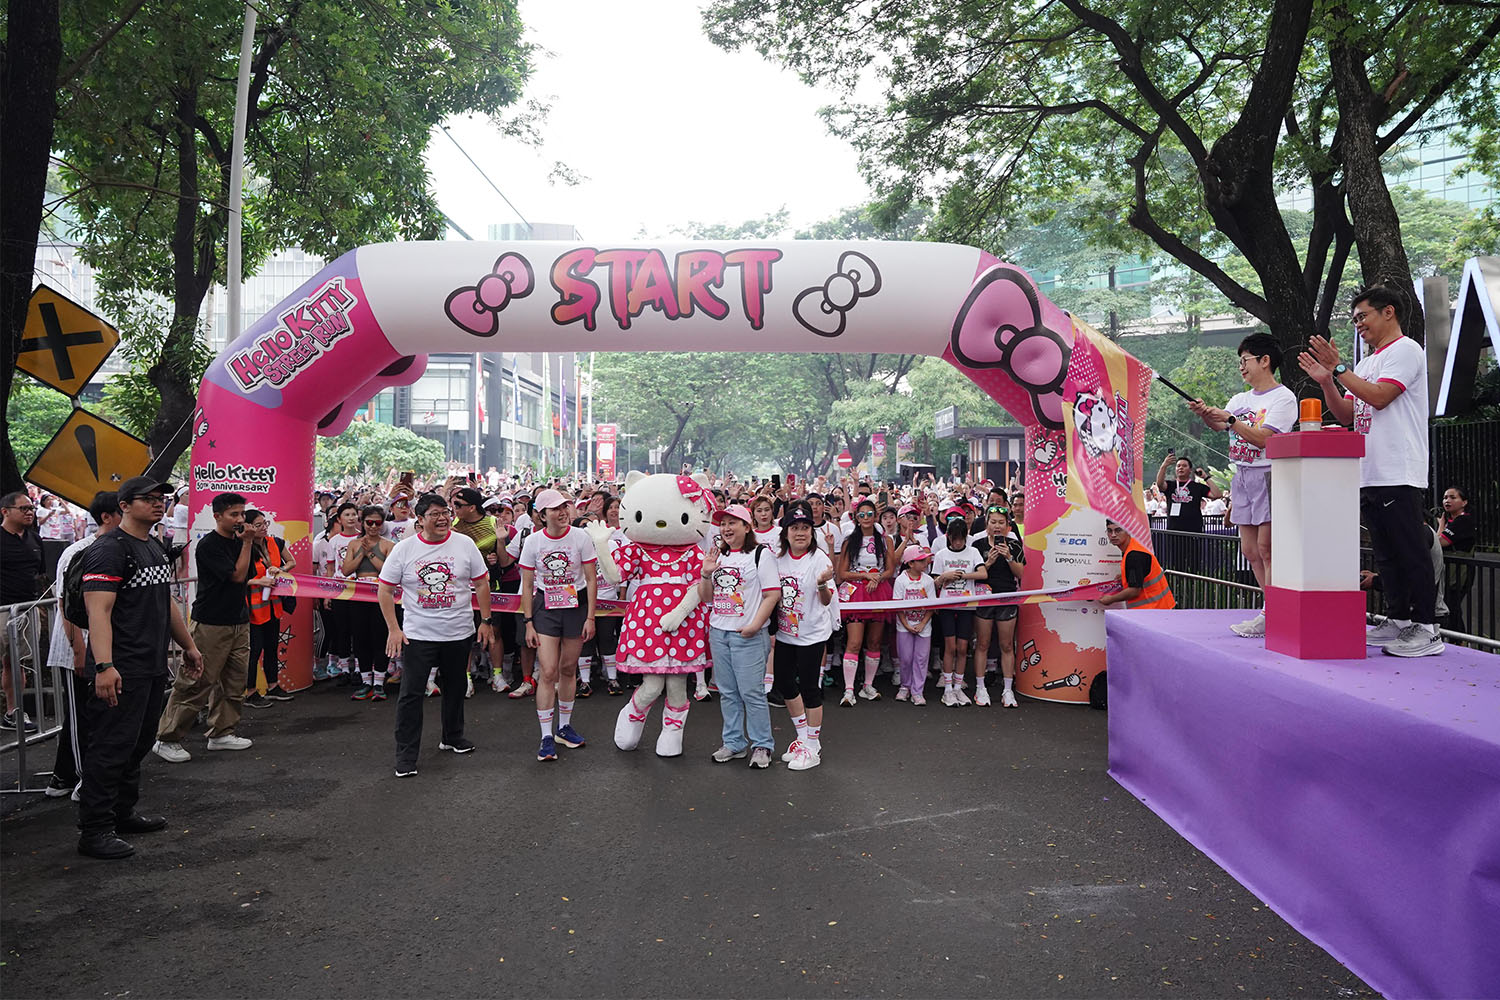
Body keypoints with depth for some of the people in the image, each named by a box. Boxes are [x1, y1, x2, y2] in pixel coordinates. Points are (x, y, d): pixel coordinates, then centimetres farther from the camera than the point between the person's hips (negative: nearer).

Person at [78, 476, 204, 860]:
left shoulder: (155, 549, 17)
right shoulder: (109, 549, -13)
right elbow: (99, 611, -22)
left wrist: (189, 646, 28)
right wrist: (104, 665, -31)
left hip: (153, 667, 10)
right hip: (122, 670, -9)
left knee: (138, 745, 17)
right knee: (111, 747, -5)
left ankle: (123, 813, 29)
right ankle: (94, 831, 2)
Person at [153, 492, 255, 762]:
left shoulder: (239, 542, 12)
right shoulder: (208, 545, -11)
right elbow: (237, 575, -16)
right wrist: (247, 543, -13)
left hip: (238, 622, 8)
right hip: (212, 624, -8)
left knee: (234, 681, 10)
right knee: (197, 682, -6)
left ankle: (221, 733, 20)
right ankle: (167, 738, 3)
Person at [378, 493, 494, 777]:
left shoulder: (464, 544, -1)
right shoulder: (403, 549, -5)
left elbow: (482, 583, 5)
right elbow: (385, 591, -1)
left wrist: (485, 621, 2)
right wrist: (393, 629, -7)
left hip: (459, 633, 2)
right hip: (418, 634, -2)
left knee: (455, 687, 17)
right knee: (411, 693, -4)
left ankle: (453, 736, 36)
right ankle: (406, 754, 5)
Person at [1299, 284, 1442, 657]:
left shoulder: (1406, 350, -3)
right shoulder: (1366, 364, 23)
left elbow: (1379, 397, -17)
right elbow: (1346, 415, 18)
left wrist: (1339, 368, -13)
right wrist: (1326, 381, 5)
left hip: (1398, 475, -9)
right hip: (1368, 475, 9)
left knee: (1410, 552, -8)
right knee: (1386, 554, 11)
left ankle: (1426, 629, -5)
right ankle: (1398, 620, 17)